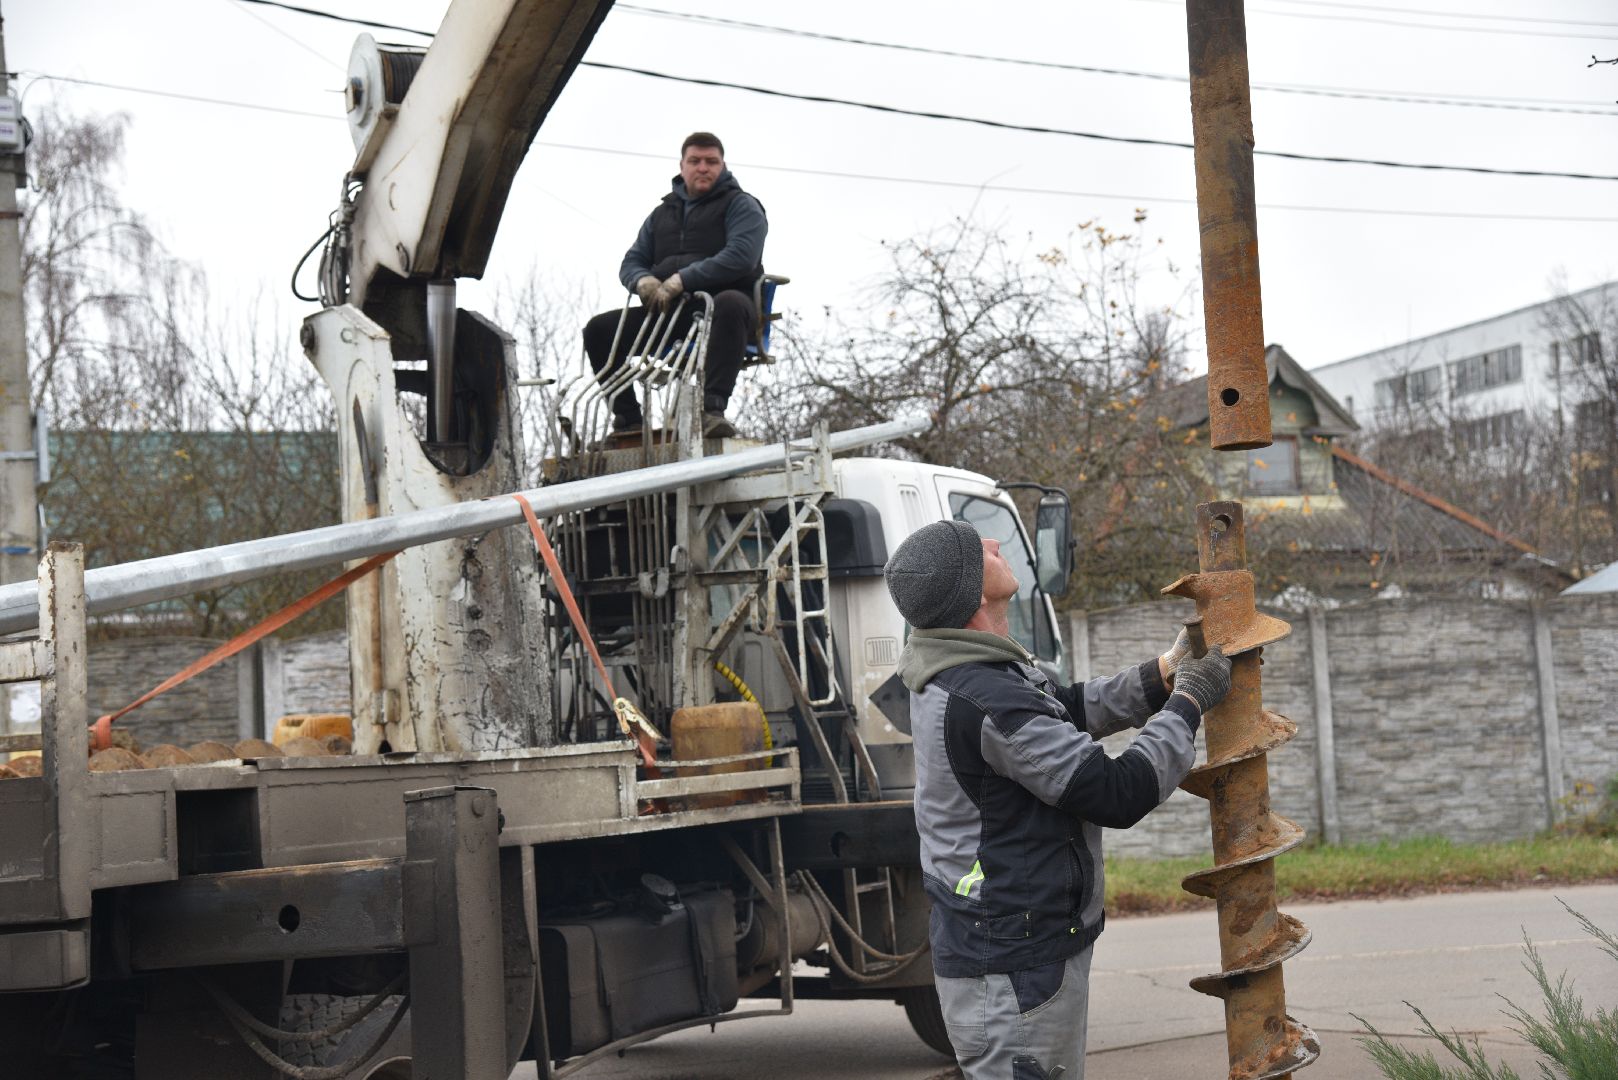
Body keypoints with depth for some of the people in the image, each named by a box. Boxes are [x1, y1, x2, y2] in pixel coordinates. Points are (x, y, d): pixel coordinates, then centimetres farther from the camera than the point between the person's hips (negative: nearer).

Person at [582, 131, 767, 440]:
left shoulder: (741, 206, 5)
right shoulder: (663, 212, 22)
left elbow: (740, 257, -14)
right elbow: (631, 261, 20)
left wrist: (682, 281, -22)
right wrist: (642, 280, -8)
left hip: (716, 302, -5)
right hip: (667, 311, 5)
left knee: (731, 305, -42)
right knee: (599, 329, -11)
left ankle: (712, 408, -47)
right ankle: (627, 418, -10)